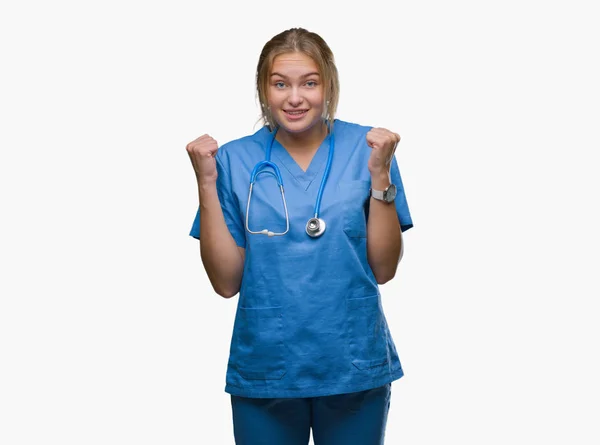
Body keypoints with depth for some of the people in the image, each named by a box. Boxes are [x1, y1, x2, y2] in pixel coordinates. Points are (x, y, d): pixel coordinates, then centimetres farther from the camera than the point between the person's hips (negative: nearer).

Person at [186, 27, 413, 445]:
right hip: (265, 371, 0)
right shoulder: (236, 159, -3)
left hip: (355, 367, 0)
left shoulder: (367, 148, -4)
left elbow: (383, 268, -5)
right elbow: (226, 281, -5)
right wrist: (207, 182, -12)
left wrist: (380, 175, -15)